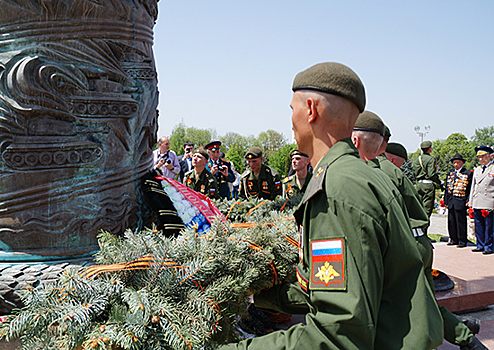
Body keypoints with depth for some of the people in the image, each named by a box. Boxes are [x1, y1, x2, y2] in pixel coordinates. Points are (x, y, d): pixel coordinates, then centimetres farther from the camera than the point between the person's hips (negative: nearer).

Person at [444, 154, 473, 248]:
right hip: (451, 201, 5)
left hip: (461, 201, -5)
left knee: (461, 221, -3)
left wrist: (468, 201, -10)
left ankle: (462, 241, 6)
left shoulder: (468, 173, 1)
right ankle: (454, 239, 19)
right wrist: (446, 201, 12)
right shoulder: (450, 173, 16)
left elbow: (470, 189, -2)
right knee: (451, 221, 8)